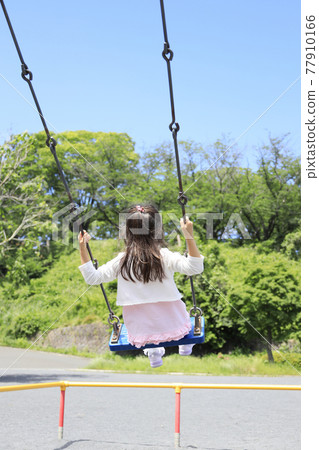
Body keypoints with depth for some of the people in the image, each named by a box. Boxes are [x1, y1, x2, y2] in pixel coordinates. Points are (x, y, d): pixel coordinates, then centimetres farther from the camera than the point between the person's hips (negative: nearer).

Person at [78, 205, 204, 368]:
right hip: (173, 327, -1)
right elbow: (195, 267, -24)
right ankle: (185, 344, 43)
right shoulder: (164, 256, -17)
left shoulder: (121, 261, -10)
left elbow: (92, 277, -4)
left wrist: (82, 248, 1)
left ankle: (153, 352, 36)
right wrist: (189, 236, -28)